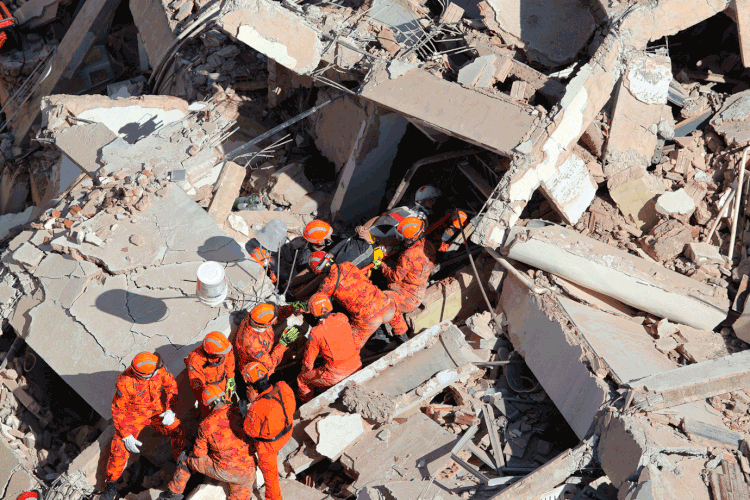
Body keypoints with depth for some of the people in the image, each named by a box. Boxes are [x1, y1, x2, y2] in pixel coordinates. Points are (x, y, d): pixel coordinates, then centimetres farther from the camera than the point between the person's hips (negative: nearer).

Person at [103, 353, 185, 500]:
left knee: (178, 431, -18)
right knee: (120, 447, -17)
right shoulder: (124, 382, -29)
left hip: (158, 412, 3)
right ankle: (111, 484, 3)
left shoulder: (159, 369, -20)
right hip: (133, 416, -3)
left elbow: (171, 385, -2)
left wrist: (170, 409, -14)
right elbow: (118, 410, -17)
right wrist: (126, 436, -20)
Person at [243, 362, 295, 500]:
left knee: (268, 469, 22)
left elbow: (250, 430, -22)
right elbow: (292, 407, -6)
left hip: (269, 442, -5)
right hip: (287, 430, 5)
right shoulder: (284, 388, -27)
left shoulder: (257, 408, -42)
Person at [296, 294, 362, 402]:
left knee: (301, 379, 16)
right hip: (356, 367, 6)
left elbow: (309, 359, -1)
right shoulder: (342, 318, -4)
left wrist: (305, 371, 18)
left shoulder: (316, 333, -15)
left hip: (337, 375, -6)